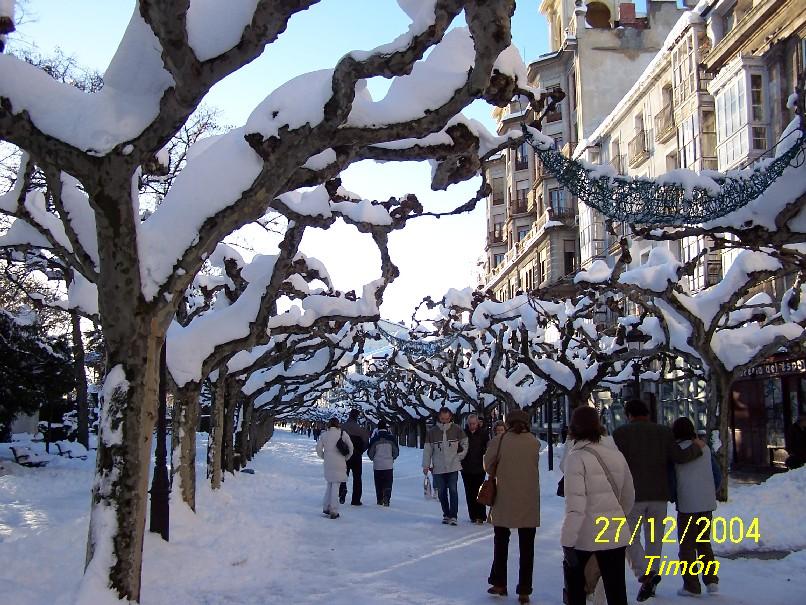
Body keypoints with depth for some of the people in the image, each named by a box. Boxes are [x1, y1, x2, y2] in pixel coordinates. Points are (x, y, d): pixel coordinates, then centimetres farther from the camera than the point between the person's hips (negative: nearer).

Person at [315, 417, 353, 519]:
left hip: (328, 463, 3)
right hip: (339, 463, -3)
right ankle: (333, 511, -1)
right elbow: (350, 447, -3)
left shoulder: (324, 434, 4)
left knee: (330, 484, 19)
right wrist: (346, 457, 10)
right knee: (336, 485, 0)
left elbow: (318, 448, 1)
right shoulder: (342, 433, -3)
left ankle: (326, 507, 18)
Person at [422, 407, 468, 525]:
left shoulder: (456, 430, 0)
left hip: (453, 466, -1)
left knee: (453, 491, -7)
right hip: (438, 468, 2)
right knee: (441, 492, 7)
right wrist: (426, 465, 0)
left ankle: (453, 515, -4)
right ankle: (446, 514, 20)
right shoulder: (432, 432, 0)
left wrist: (460, 456, 3)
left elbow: (465, 443, 11)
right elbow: (427, 450, 3)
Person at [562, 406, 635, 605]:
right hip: (616, 534, 4)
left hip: (585, 535, -4)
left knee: (573, 572, 19)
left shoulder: (576, 457, -13)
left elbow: (575, 506, -20)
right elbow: (629, 497, 13)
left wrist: (567, 542, -17)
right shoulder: (616, 455, 3)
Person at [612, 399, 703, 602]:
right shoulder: (664, 432, 6)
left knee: (631, 538, 3)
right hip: (659, 495, 3)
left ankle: (645, 574, -17)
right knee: (654, 538, 14)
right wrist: (697, 447, 13)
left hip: (633, 496, -3)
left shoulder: (621, 433, -3)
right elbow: (679, 457, -2)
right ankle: (651, 577, 18)